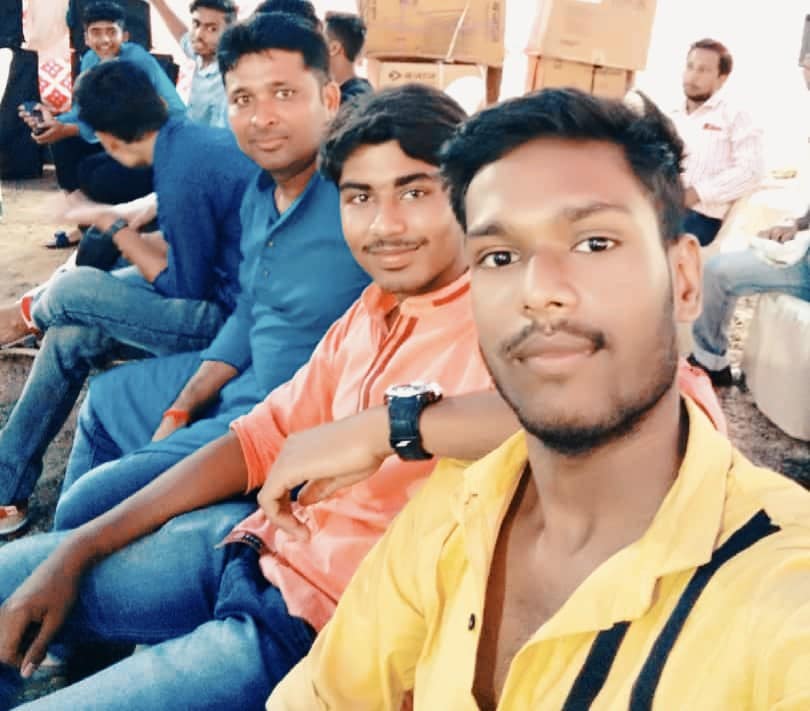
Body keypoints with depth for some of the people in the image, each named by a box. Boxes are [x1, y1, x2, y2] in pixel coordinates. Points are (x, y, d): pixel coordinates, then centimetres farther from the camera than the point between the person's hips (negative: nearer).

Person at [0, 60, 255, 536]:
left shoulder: (182, 174, -22)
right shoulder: (202, 138, 7)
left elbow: (186, 290, -14)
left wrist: (117, 230, -4)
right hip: (227, 287, 10)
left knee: (72, 291, -14)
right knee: (70, 338, 6)